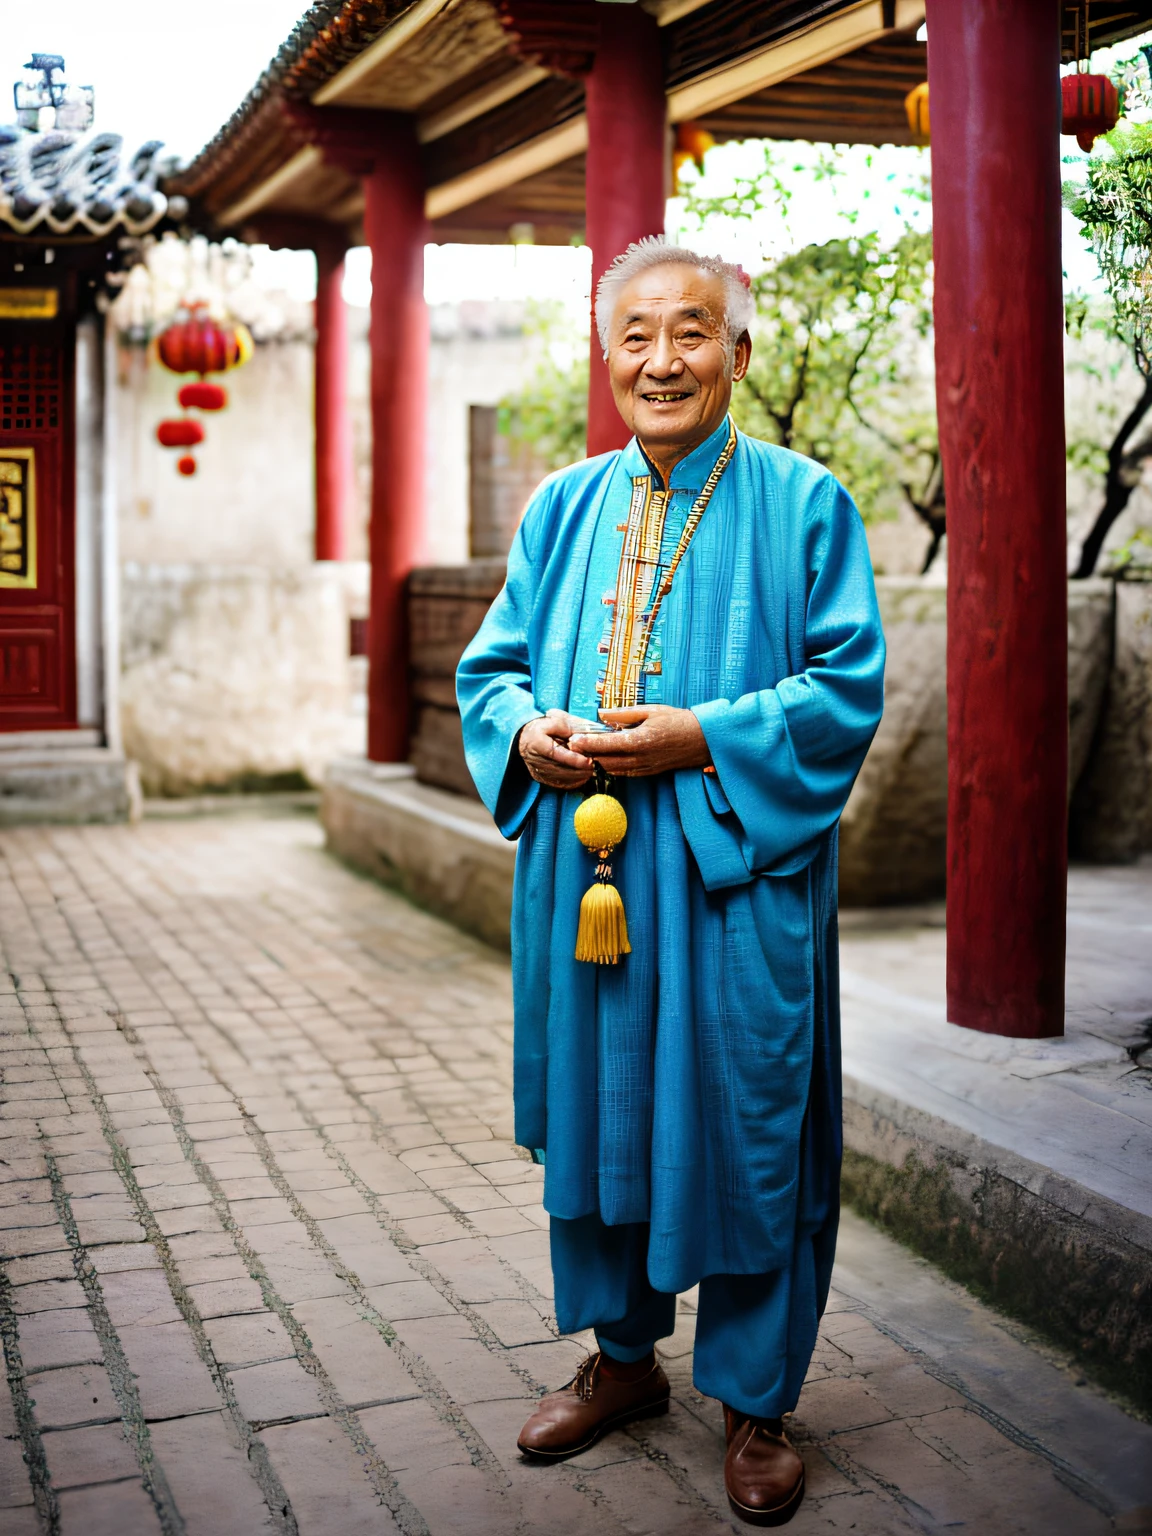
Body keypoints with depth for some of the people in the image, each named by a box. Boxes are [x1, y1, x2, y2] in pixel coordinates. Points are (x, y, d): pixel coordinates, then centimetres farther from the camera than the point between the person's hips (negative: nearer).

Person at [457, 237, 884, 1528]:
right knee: (600, 1107, 13)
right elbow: (491, 661, 13)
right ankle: (622, 1354, 33)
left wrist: (701, 736, -19)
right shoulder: (564, 507, 11)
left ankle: (753, 1397, 21)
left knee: (744, 1122, 4)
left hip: (735, 878, -4)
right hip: (582, 868, 4)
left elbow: (849, 685, -7)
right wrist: (529, 731, -9)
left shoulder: (802, 504, -2)